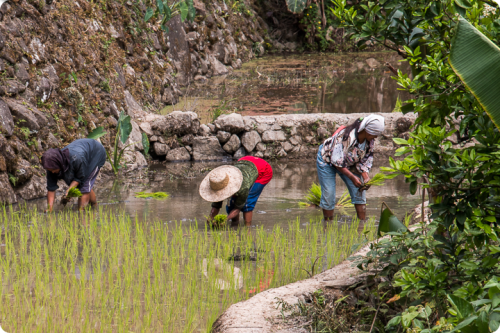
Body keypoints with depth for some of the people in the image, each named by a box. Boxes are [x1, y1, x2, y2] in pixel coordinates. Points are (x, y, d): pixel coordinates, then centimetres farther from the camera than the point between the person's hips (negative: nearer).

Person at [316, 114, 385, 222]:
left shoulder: (370, 140, -19)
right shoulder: (345, 137, -40)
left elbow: (366, 158, -5)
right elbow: (337, 162, -34)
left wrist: (365, 175, -22)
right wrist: (352, 177, -37)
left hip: (350, 164, 6)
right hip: (327, 160, -6)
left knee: (359, 192, -3)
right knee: (328, 194, -9)